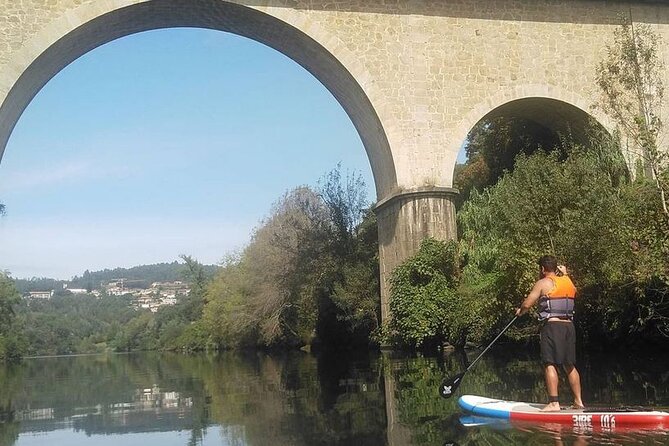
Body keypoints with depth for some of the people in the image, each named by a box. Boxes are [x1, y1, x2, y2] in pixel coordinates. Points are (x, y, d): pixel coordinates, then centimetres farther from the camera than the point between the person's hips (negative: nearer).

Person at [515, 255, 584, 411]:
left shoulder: (543, 283, -3)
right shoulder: (568, 281, 14)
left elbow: (527, 304, -5)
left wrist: (520, 311, 15)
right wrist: (564, 273, 34)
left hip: (552, 325, -7)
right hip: (569, 325, 7)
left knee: (550, 364, -6)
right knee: (570, 365, 15)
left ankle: (554, 403, -13)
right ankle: (578, 401, 18)